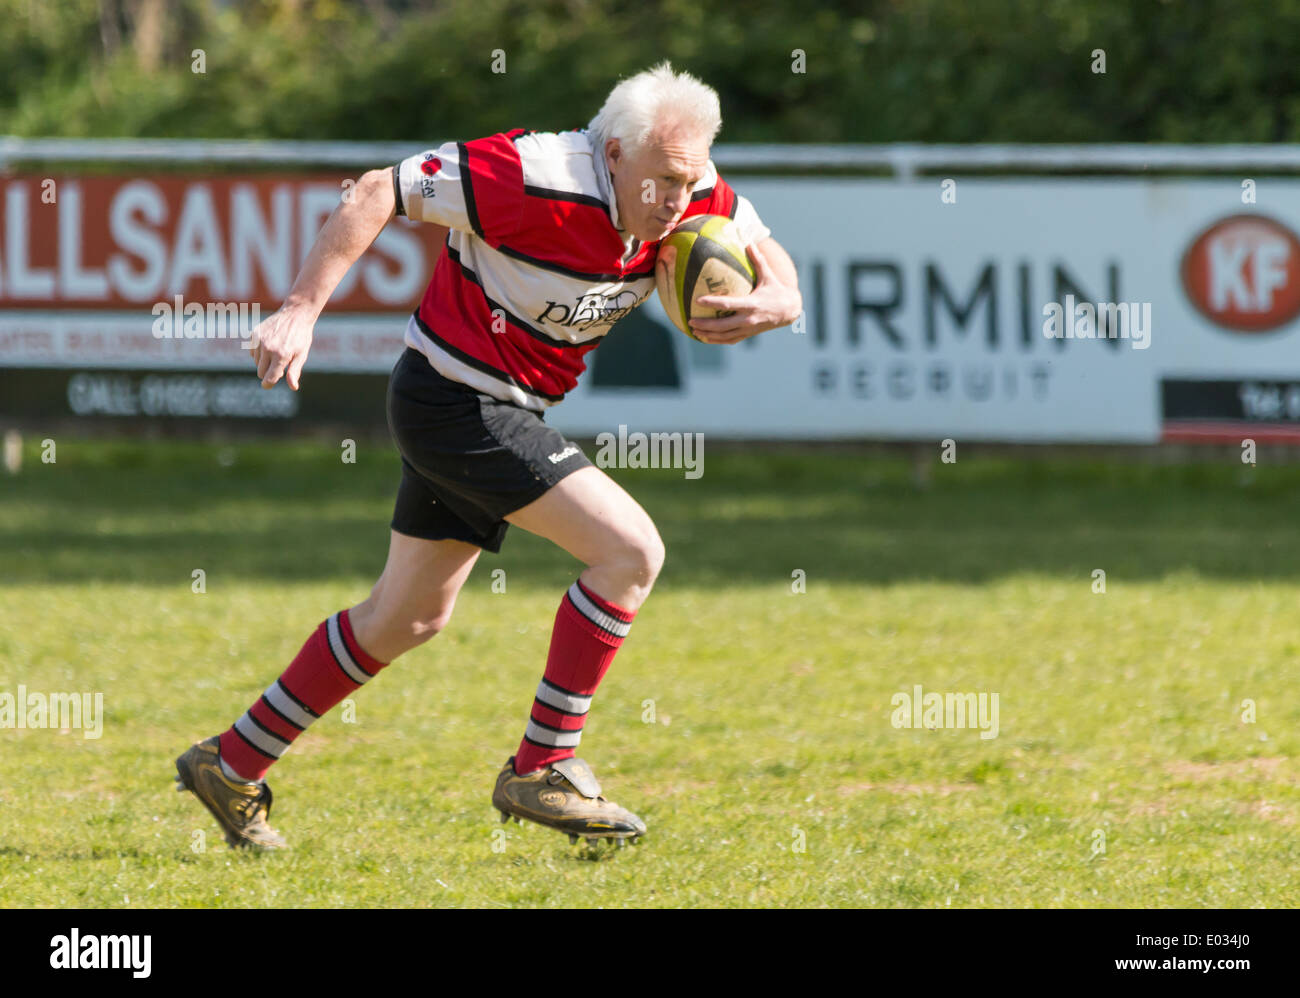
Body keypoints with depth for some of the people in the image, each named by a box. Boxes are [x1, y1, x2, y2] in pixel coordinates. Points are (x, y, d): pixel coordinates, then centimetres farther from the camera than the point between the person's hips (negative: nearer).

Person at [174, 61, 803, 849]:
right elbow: (380, 193, -23)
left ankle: (234, 764, 31)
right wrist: (302, 309, -27)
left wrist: (773, 300, -17)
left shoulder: (693, 194, -7)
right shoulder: (536, 178, -28)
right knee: (631, 549, -16)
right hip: (458, 396, -9)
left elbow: (766, 254, 8)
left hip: (507, 412, 9)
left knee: (410, 618, 19)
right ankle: (543, 769, -9)